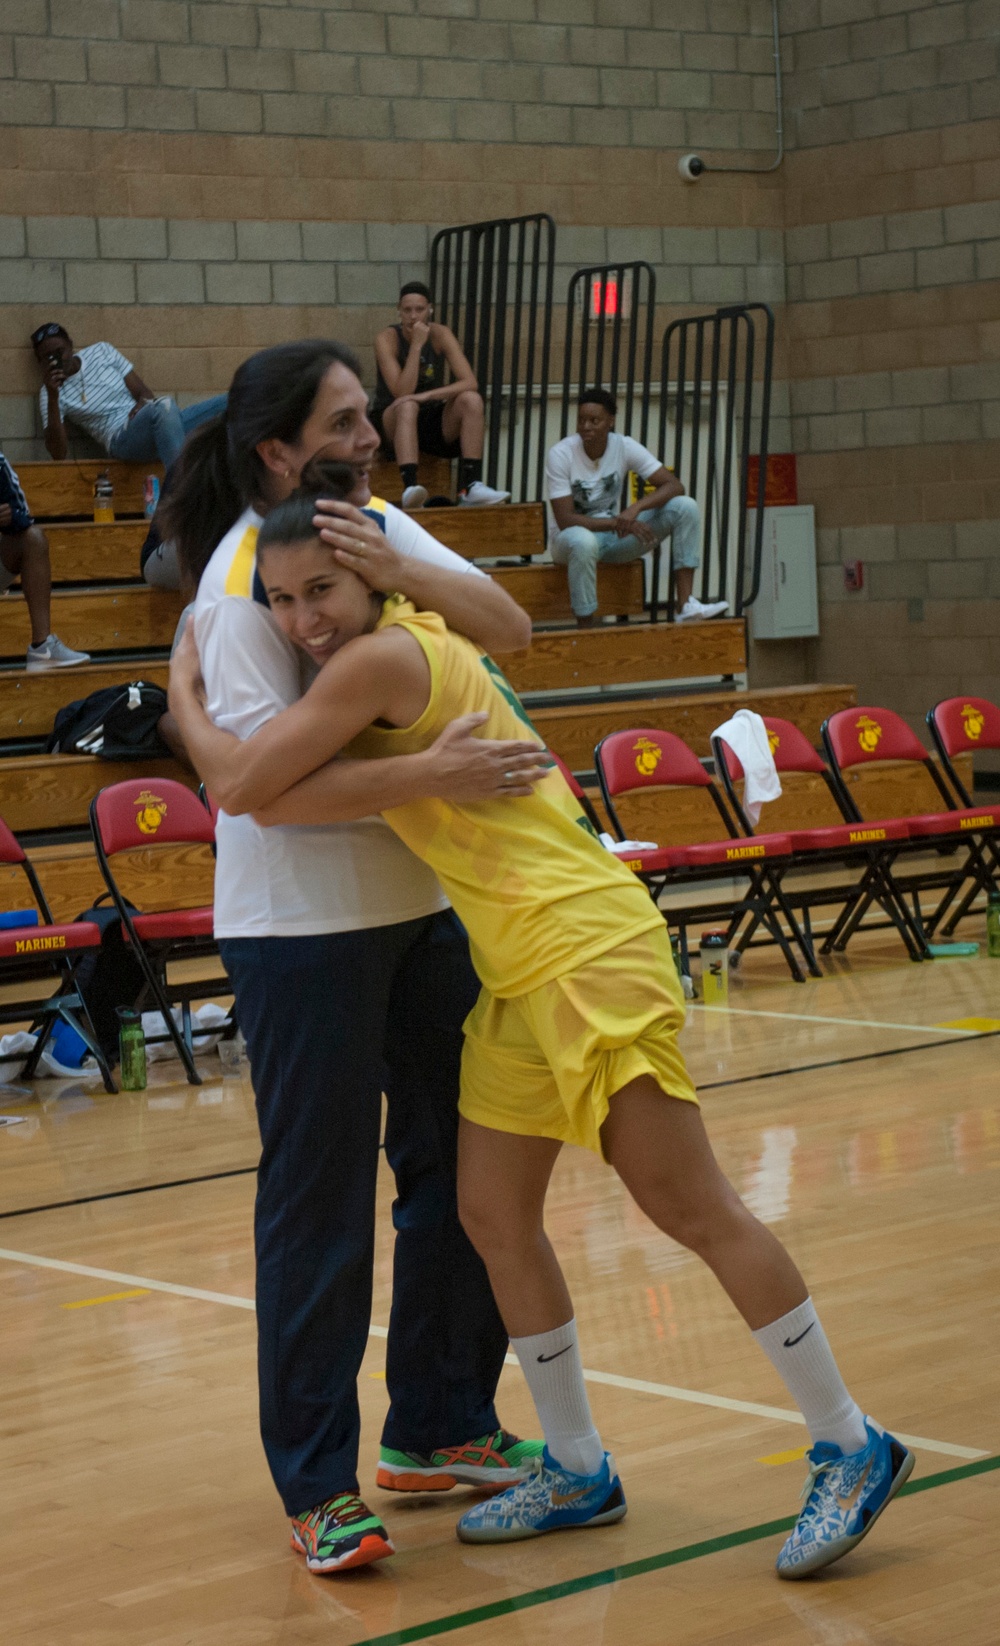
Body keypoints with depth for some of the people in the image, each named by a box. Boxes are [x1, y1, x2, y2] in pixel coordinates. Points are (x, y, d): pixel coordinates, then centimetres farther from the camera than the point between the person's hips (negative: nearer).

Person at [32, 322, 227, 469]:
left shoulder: (100, 352, 14)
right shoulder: (51, 392, 5)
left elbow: (144, 392, 13)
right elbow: (58, 453, -7)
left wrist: (144, 402, -13)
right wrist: (52, 396, -14)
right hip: (123, 439, -5)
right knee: (164, 408, -39)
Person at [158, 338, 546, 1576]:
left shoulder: (384, 529, 5)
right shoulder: (240, 581, -16)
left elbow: (507, 628, -6)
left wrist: (398, 567, -22)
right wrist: (426, 774, -35)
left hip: (420, 905, 8)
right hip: (300, 927, -8)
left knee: (458, 1165, 13)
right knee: (319, 1197, -3)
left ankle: (438, 1428, 27)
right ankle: (317, 1485, 7)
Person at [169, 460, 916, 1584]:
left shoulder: (382, 658, -14)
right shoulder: (419, 643, 14)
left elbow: (241, 787, -12)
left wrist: (183, 690, 4)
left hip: (587, 951, -10)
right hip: (515, 978, 10)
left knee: (689, 1207, -7)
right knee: (492, 1213, 11)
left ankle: (852, 1450, 2)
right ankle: (577, 1474, 22)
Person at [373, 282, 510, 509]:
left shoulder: (440, 334, -7)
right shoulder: (387, 339, -15)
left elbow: (470, 383, -18)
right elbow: (402, 393, -24)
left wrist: (427, 395, -31)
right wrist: (416, 345, -28)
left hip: (433, 423, 3)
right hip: (393, 421, -3)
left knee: (471, 399, -24)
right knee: (407, 405, -36)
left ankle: (471, 485, -30)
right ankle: (410, 489, -53)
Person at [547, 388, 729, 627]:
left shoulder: (625, 447, -9)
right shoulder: (560, 454, -18)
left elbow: (674, 485, -14)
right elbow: (565, 520, -22)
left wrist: (636, 507, -32)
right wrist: (617, 522, -32)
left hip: (614, 537, 4)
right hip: (572, 536, -4)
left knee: (685, 507, -16)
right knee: (583, 541, -44)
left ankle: (685, 605, -22)